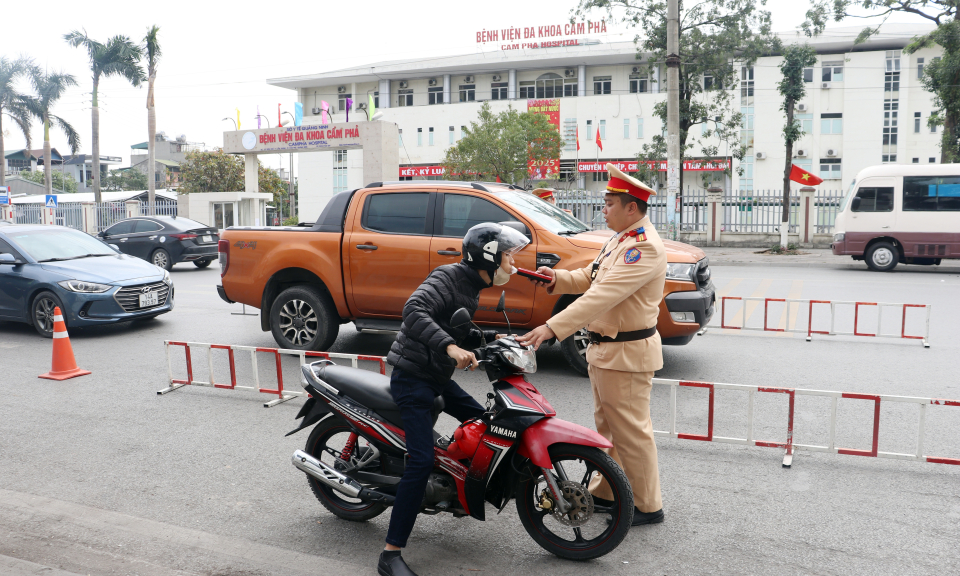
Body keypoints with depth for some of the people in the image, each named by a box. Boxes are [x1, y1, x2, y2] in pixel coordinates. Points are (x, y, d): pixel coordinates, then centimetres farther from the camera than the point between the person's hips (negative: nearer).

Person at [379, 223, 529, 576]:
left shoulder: (472, 287, 14)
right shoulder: (448, 277, -16)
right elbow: (413, 309, -33)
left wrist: (491, 338, 7)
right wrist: (450, 346, -43)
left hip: (437, 378, 10)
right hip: (412, 377, -10)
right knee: (422, 461, -17)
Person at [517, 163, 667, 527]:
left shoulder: (645, 247, -22)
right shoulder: (621, 239, 12)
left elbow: (603, 295, -32)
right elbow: (590, 278, 19)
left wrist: (553, 327, -37)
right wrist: (557, 278, 0)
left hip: (626, 354, -10)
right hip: (604, 348, 10)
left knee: (630, 431, 1)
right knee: (607, 425, 20)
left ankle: (647, 506, 16)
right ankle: (606, 490, 36)